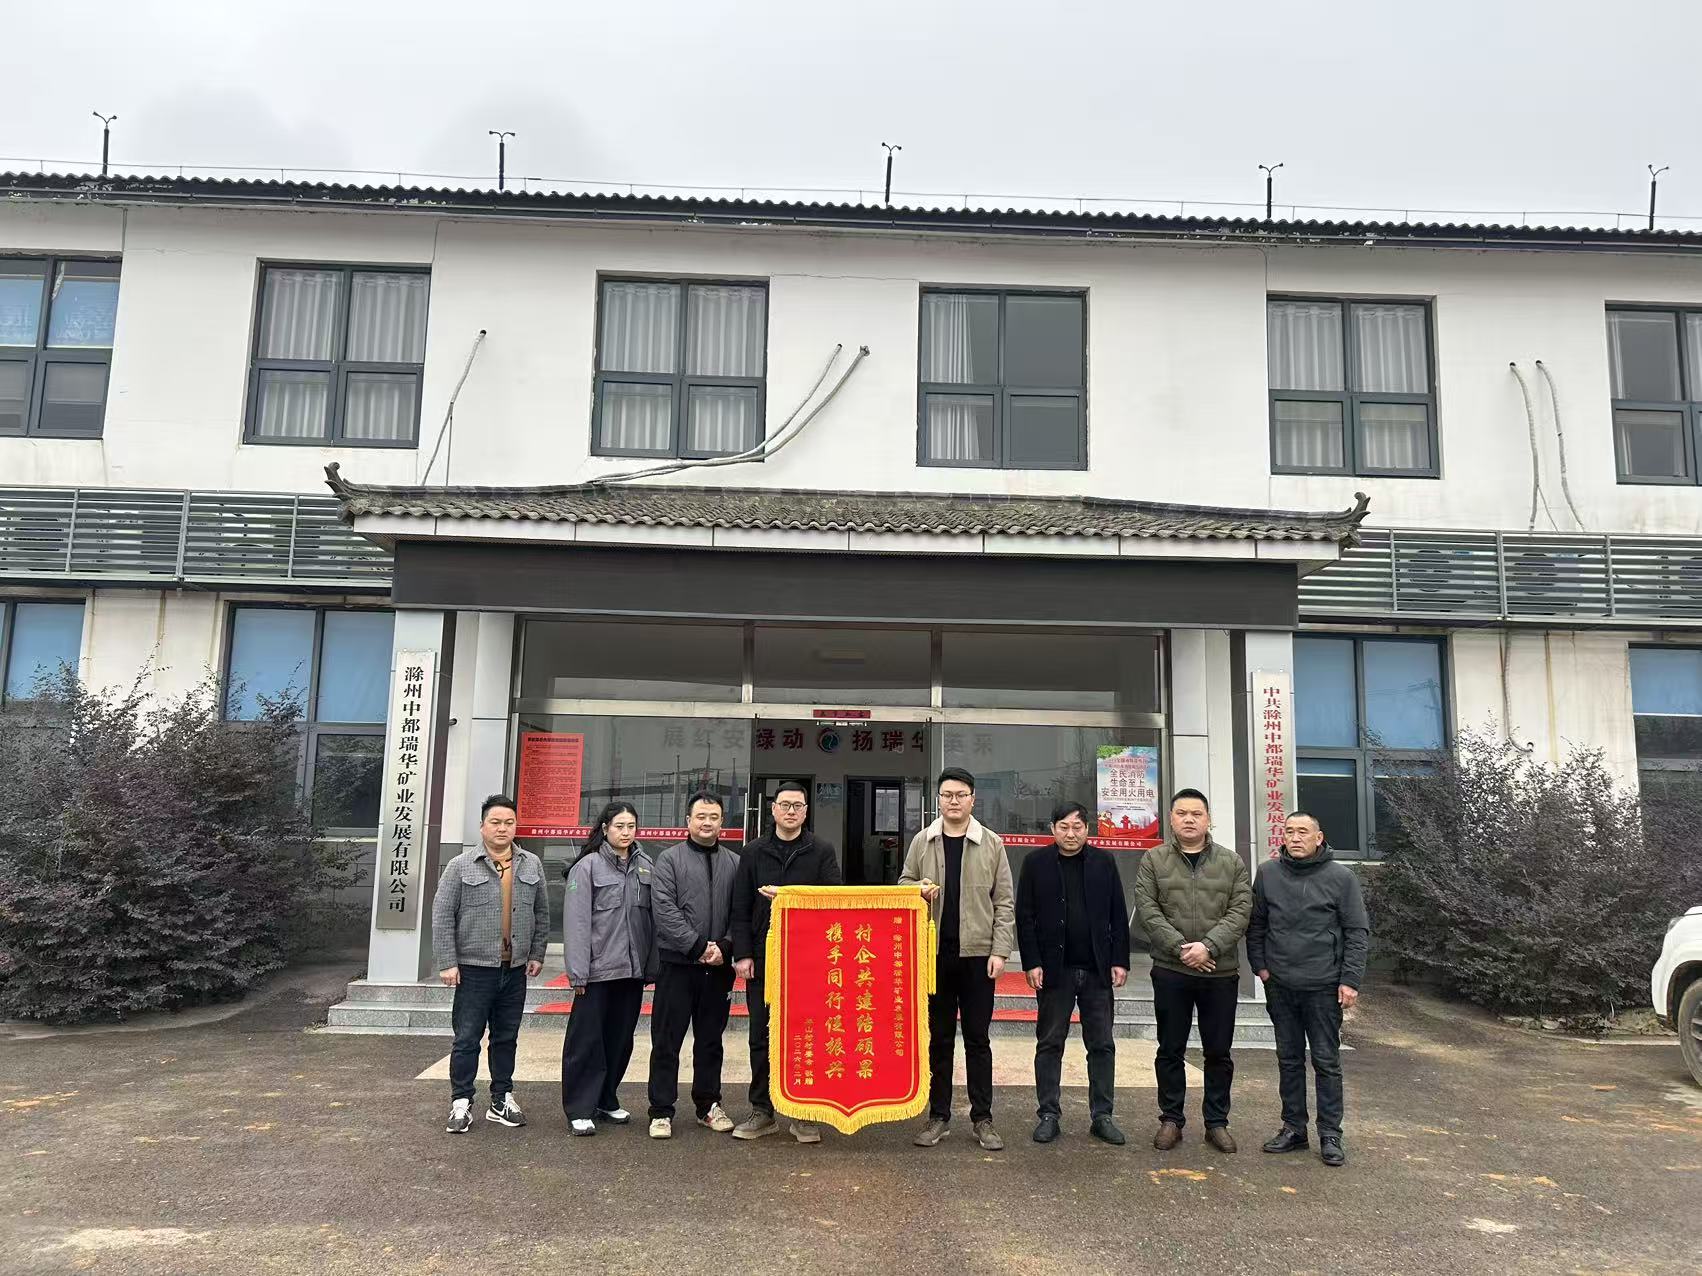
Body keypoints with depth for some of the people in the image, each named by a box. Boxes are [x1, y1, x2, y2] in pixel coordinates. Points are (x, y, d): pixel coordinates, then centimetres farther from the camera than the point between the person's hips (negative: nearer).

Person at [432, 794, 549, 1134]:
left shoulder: (531, 865, 7)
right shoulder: (461, 866, -4)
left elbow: (541, 913, 12)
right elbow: (442, 915, -5)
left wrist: (536, 954, 8)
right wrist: (447, 962, -9)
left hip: (515, 969, 4)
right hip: (474, 968, -3)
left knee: (506, 1038, 12)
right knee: (467, 1038, 1)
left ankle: (502, 1101, 23)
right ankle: (461, 1104, 11)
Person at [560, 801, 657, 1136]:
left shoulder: (645, 867, 9)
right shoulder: (588, 866, -5)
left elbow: (652, 917, 11)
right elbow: (576, 921, -9)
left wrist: (652, 965, 6)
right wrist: (578, 971, -13)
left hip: (632, 970, 5)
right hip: (598, 970, -5)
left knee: (620, 1040, 13)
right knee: (587, 1041, 0)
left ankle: (606, 1101, 26)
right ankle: (580, 1109, 9)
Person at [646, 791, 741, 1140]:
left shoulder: (734, 863, 8)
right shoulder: (669, 859, -1)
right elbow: (664, 909, -11)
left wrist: (724, 947, -12)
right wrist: (699, 946, -16)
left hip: (718, 966, 3)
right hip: (677, 964, -3)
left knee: (711, 1041, 14)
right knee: (666, 1041, 3)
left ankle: (708, 1105, 26)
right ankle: (661, 1111, 12)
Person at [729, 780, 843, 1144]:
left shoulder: (822, 851, 4)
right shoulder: (754, 852, 8)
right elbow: (740, 907, 5)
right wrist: (742, 954, -3)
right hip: (763, 958, 2)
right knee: (761, 1036, 7)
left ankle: (805, 1113, 12)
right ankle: (763, 1111, 18)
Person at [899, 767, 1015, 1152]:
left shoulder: (991, 844, 2)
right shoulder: (922, 842, 5)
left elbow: (1004, 902, 2)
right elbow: (903, 886, 14)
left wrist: (999, 950, -6)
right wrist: (918, 890, -9)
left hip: (977, 953, -1)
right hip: (934, 953, 1)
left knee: (977, 1039, 6)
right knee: (939, 1039, 9)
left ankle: (982, 1119, 14)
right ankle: (939, 1116, 18)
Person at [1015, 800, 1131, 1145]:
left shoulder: (1104, 862, 6)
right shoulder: (1036, 863, 1)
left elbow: (1118, 915, 6)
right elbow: (1024, 916, -1)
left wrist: (1120, 961, -1)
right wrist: (1031, 963, -7)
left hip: (1097, 970, 2)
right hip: (1055, 970, -2)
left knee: (1102, 1045, 7)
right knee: (1049, 1044, 6)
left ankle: (1102, 1116, 17)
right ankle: (1048, 1115, 14)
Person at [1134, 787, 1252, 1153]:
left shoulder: (1232, 862, 4)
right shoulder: (1153, 860, 1)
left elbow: (1240, 912, -4)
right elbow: (1147, 909, -6)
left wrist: (1208, 946, -17)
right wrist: (1180, 947, -16)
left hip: (1220, 972, 1)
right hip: (1170, 971, -1)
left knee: (1219, 1052, 10)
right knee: (1170, 1050, 9)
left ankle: (1217, 1122, 24)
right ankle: (1170, 1120, 21)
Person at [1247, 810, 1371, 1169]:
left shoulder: (1341, 877, -5)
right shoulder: (1267, 874, 3)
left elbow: (1358, 932, -4)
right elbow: (1256, 925, 10)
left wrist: (1350, 980, -9)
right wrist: (1260, 966, 2)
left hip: (1324, 987, -3)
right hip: (1280, 985, 3)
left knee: (1327, 1062, 5)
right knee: (1289, 1059, 12)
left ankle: (1330, 1135, 14)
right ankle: (1293, 1128, 22)